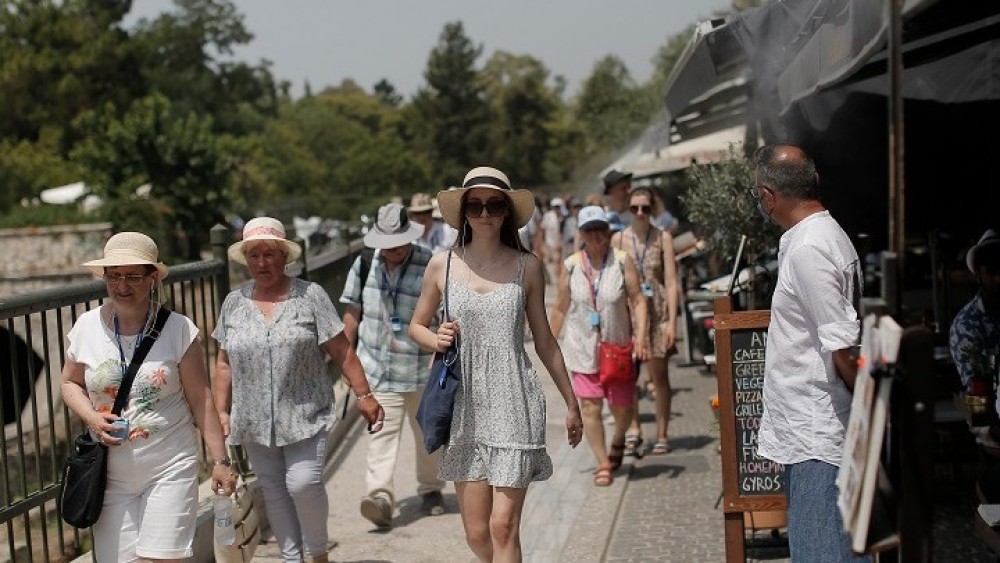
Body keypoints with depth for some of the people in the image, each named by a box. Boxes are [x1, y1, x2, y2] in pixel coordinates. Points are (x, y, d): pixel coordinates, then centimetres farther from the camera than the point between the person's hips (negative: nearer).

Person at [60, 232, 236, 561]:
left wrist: (220, 461, -6)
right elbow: (70, 382, 13)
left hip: (171, 469, -2)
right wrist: (91, 418, -7)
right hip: (111, 474, 3)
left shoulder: (179, 330, -8)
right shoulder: (87, 327, -1)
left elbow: (201, 400, -5)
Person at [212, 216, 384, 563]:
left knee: (303, 483, -15)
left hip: (306, 417, -3)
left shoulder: (310, 296, -1)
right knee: (274, 491, 8)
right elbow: (225, 363, 13)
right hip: (256, 423, 4)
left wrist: (364, 395, -5)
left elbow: (341, 352, -2)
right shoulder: (234, 303, 8)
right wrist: (222, 412, 9)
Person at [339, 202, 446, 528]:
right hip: (377, 367, 1)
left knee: (427, 433, 14)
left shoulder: (430, 266, -10)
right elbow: (352, 311, 10)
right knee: (381, 432, -11)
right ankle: (380, 497, -19)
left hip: (421, 367, -1)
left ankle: (430, 490, 32)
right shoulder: (365, 264, 1)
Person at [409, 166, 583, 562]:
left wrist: (571, 402, 13)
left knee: (503, 527, -8)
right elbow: (416, 325, 16)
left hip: (515, 404, -2)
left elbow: (544, 341, 11)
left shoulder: (527, 266, 3)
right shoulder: (442, 265, 4)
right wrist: (437, 340, -6)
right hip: (465, 406, 2)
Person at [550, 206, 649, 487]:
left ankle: (618, 441, 43)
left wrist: (640, 335, -17)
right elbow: (561, 308, 6)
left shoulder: (622, 261, -6)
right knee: (590, 408, -5)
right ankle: (603, 464, 9)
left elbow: (637, 300, -7)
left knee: (622, 406, 9)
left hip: (618, 347, 0)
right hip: (583, 348, 0)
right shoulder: (570, 266, -2)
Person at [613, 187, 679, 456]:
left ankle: (661, 436, 12)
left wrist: (672, 321, -8)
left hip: (657, 311, -1)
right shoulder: (619, 239, 3)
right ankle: (633, 429, 8)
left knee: (659, 375, 4)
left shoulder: (663, 237, 0)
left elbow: (671, 281, -2)